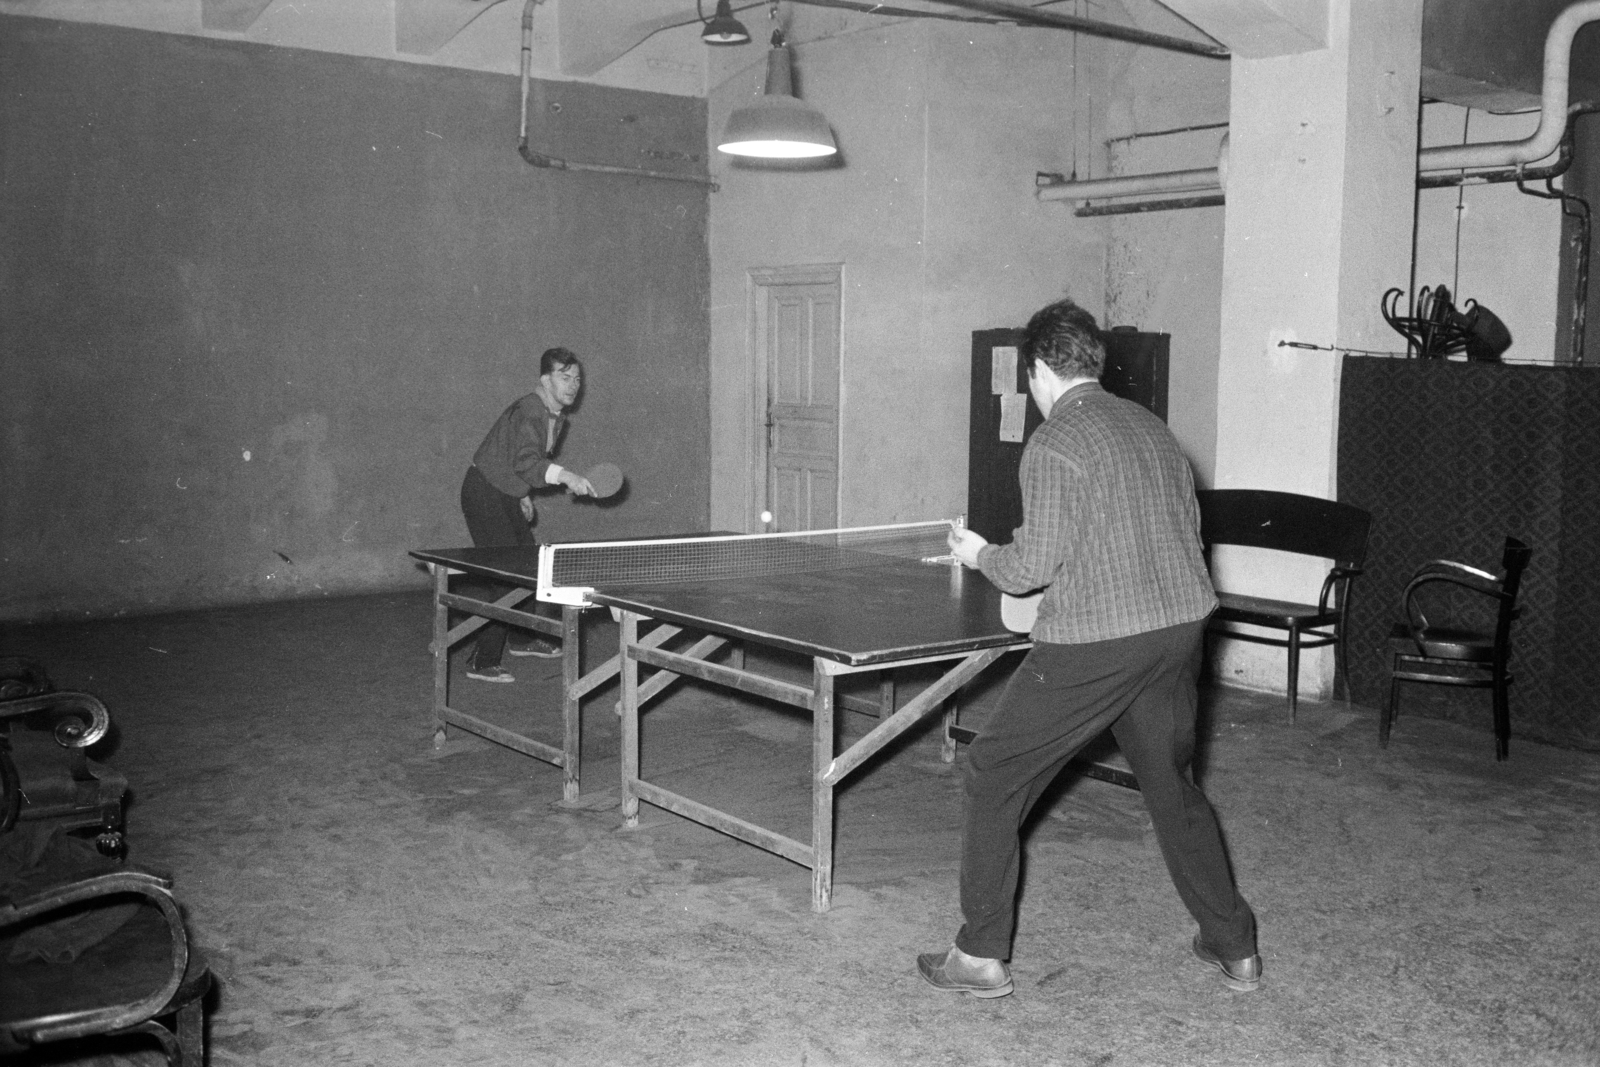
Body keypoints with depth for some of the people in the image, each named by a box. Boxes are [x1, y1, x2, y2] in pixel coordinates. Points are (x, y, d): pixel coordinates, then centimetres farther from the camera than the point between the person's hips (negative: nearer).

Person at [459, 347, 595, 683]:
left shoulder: (558, 419, 8)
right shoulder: (528, 412, -23)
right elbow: (526, 461, -39)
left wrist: (524, 495, 15)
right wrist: (564, 475, -51)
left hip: (508, 496, 10)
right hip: (484, 493, -10)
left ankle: (526, 638, 35)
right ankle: (482, 662, -12)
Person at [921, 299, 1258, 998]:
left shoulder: (1055, 443, -11)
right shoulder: (1151, 426, 11)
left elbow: (1033, 567, -14)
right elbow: (1189, 526, 17)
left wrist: (980, 555, 6)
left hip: (1093, 643, -7)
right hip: (1180, 626, 7)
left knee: (994, 777, 7)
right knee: (1173, 788, 22)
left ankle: (981, 955, 10)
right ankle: (1236, 949, 31)